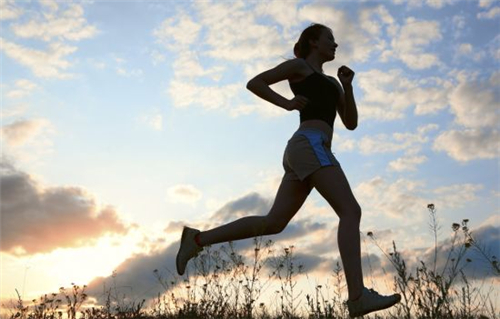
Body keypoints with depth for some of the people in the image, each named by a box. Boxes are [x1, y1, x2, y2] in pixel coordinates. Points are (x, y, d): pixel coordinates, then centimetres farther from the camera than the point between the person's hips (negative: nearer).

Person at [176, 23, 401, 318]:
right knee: (351, 211, -16)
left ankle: (198, 239, 4)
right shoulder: (299, 65, 13)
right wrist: (288, 104, -3)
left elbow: (351, 123, 26)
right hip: (309, 146, -9)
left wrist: (348, 85, 14)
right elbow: (254, 83, 8)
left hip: (304, 156, 9)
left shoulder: (331, 83, 36)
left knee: (273, 223, 2)